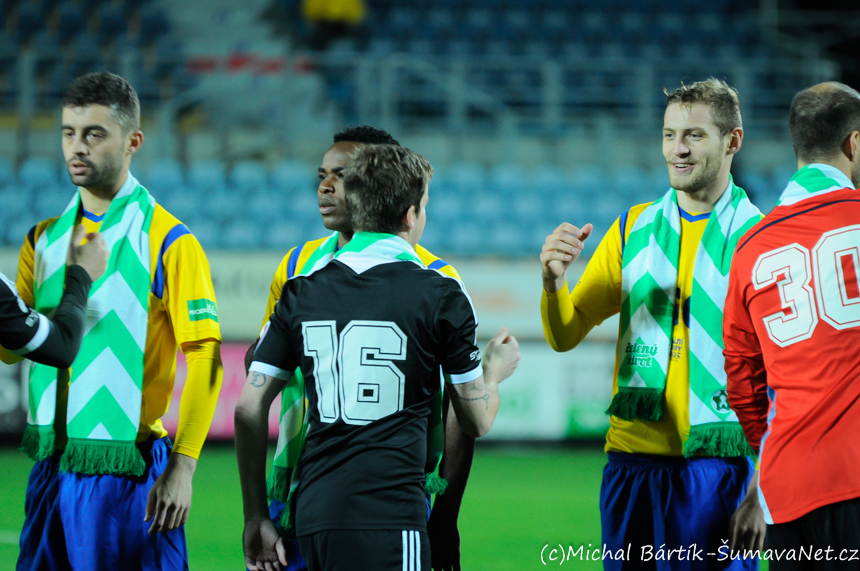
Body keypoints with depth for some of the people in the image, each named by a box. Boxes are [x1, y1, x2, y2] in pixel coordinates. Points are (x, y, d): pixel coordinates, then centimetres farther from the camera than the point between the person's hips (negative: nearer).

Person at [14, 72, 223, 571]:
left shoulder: (168, 240, -6)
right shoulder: (44, 239, 13)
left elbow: (205, 360, -10)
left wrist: (182, 468, -16)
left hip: (127, 468, -6)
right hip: (51, 466, 6)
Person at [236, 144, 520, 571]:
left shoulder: (301, 294, 9)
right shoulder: (440, 296, -3)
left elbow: (249, 408, 8)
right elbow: (477, 421, 4)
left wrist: (256, 517, 15)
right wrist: (495, 370, 27)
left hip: (312, 516, 5)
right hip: (388, 517, -5)